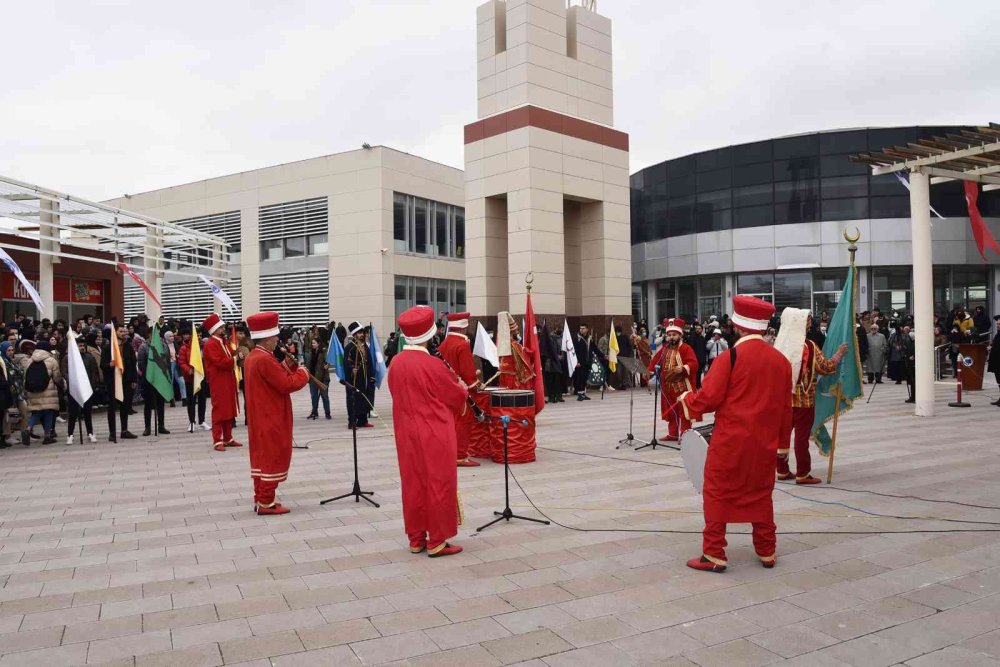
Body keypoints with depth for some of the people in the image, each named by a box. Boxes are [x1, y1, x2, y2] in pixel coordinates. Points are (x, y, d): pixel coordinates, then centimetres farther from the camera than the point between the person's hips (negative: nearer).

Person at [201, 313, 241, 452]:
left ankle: (228, 439, 19)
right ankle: (217, 441, -2)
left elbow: (229, 356, 20)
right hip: (218, 382, -9)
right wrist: (234, 360, -14)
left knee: (229, 409, 12)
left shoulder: (224, 342, 17)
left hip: (228, 381, 9)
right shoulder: (210, 344, -13)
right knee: (219, 410, -6)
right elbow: (219, 362, -22)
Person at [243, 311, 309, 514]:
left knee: (261, 456, 15)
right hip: (271, 419, -10)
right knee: (273, 457, -2)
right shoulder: (265, 359, -22)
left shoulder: (252, 357, 11)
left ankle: (260, 498, 22)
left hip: (259, 418, 10)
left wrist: (286, 366, 3)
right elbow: (287, 384, -22)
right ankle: (266, 503, 3)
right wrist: (303, 373, -7)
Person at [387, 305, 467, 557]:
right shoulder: (432, 364, -19)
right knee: (438, 484, 4)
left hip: (408, 433, 7)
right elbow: (457, 396, -7)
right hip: (435, 435, -6)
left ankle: (416, 539, 22)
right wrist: (462, 387, 15)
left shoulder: (396, 362, 0)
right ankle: (437, 541, 10)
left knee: (413, 484, 13)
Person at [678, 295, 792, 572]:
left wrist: (686, 399, 6)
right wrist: (782, 441, 19)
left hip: (730, 441, -5)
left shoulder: (730, 357, -14)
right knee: (761, 495, 19)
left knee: (717, 494, 5)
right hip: (764, 443, 6)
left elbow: (708, 398, -14)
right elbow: (786, 407, 9)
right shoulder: (781, 360, 3)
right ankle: (767, 552, 27)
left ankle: (714, 555, 8)